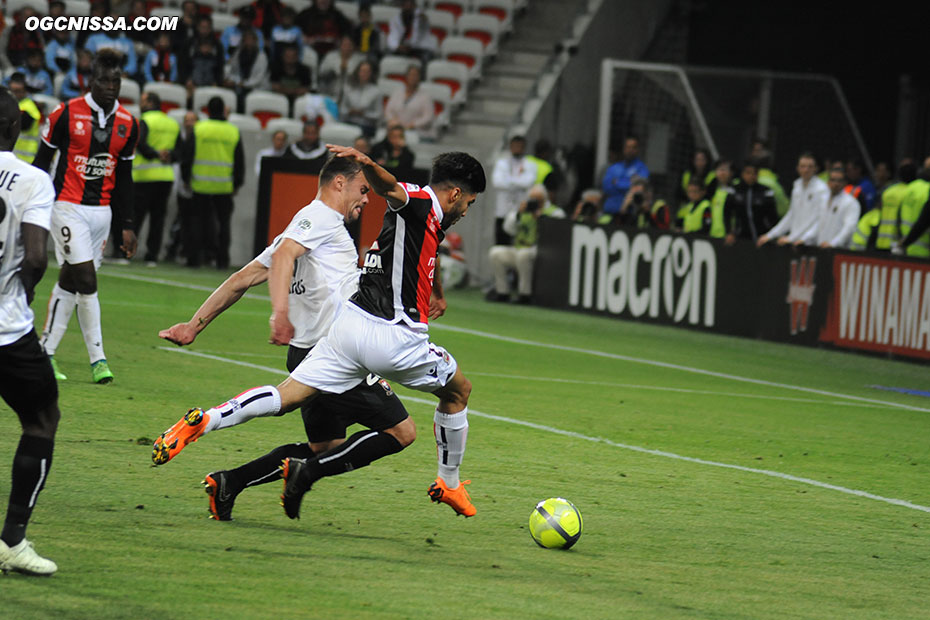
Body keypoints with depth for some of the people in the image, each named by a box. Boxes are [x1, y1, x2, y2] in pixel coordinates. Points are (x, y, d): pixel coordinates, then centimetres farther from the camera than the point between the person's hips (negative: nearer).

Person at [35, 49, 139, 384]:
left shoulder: (127, 124, 6)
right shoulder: (67, 114, -8)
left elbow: (124, 178, 14)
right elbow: (42, 161, -1)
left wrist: (127, 225, 13)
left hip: (101, 211, 5)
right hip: (68, 206, -5)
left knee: (69, 282, 8)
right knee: (86, 281, -12)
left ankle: (46, 352, 17)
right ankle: (98, 359, -6)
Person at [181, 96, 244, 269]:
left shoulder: (198, 129, -2)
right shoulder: (234, 132, 2)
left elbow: (187, 156, -2)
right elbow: (240, 161, 4)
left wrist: (186, 177, 7)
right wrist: (237, 183, 12)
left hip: (201, 183, 0)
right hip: (224, 186, 0)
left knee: (198, 220, 7)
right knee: (223, 221, 7)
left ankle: (194, 257, 3)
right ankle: (222, 260, 4)